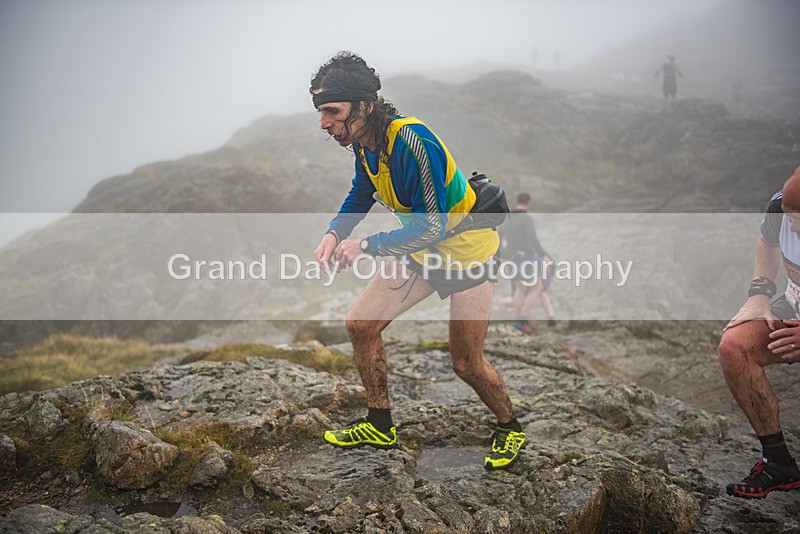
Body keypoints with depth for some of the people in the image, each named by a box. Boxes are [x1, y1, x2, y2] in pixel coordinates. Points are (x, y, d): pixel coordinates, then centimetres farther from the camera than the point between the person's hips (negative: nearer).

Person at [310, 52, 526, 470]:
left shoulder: (411, 142, -33)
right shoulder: (364, 141, -6)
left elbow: (433, 225, -33)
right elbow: (361, 193, 13)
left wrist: (366, 246, -31)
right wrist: (335, 232, -5)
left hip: (465, 248, -8)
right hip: (419, 248, 8)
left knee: (466, 365, -1)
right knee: (361, 325, 2)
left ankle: (510, 428, 28)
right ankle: (379, 427, 18)